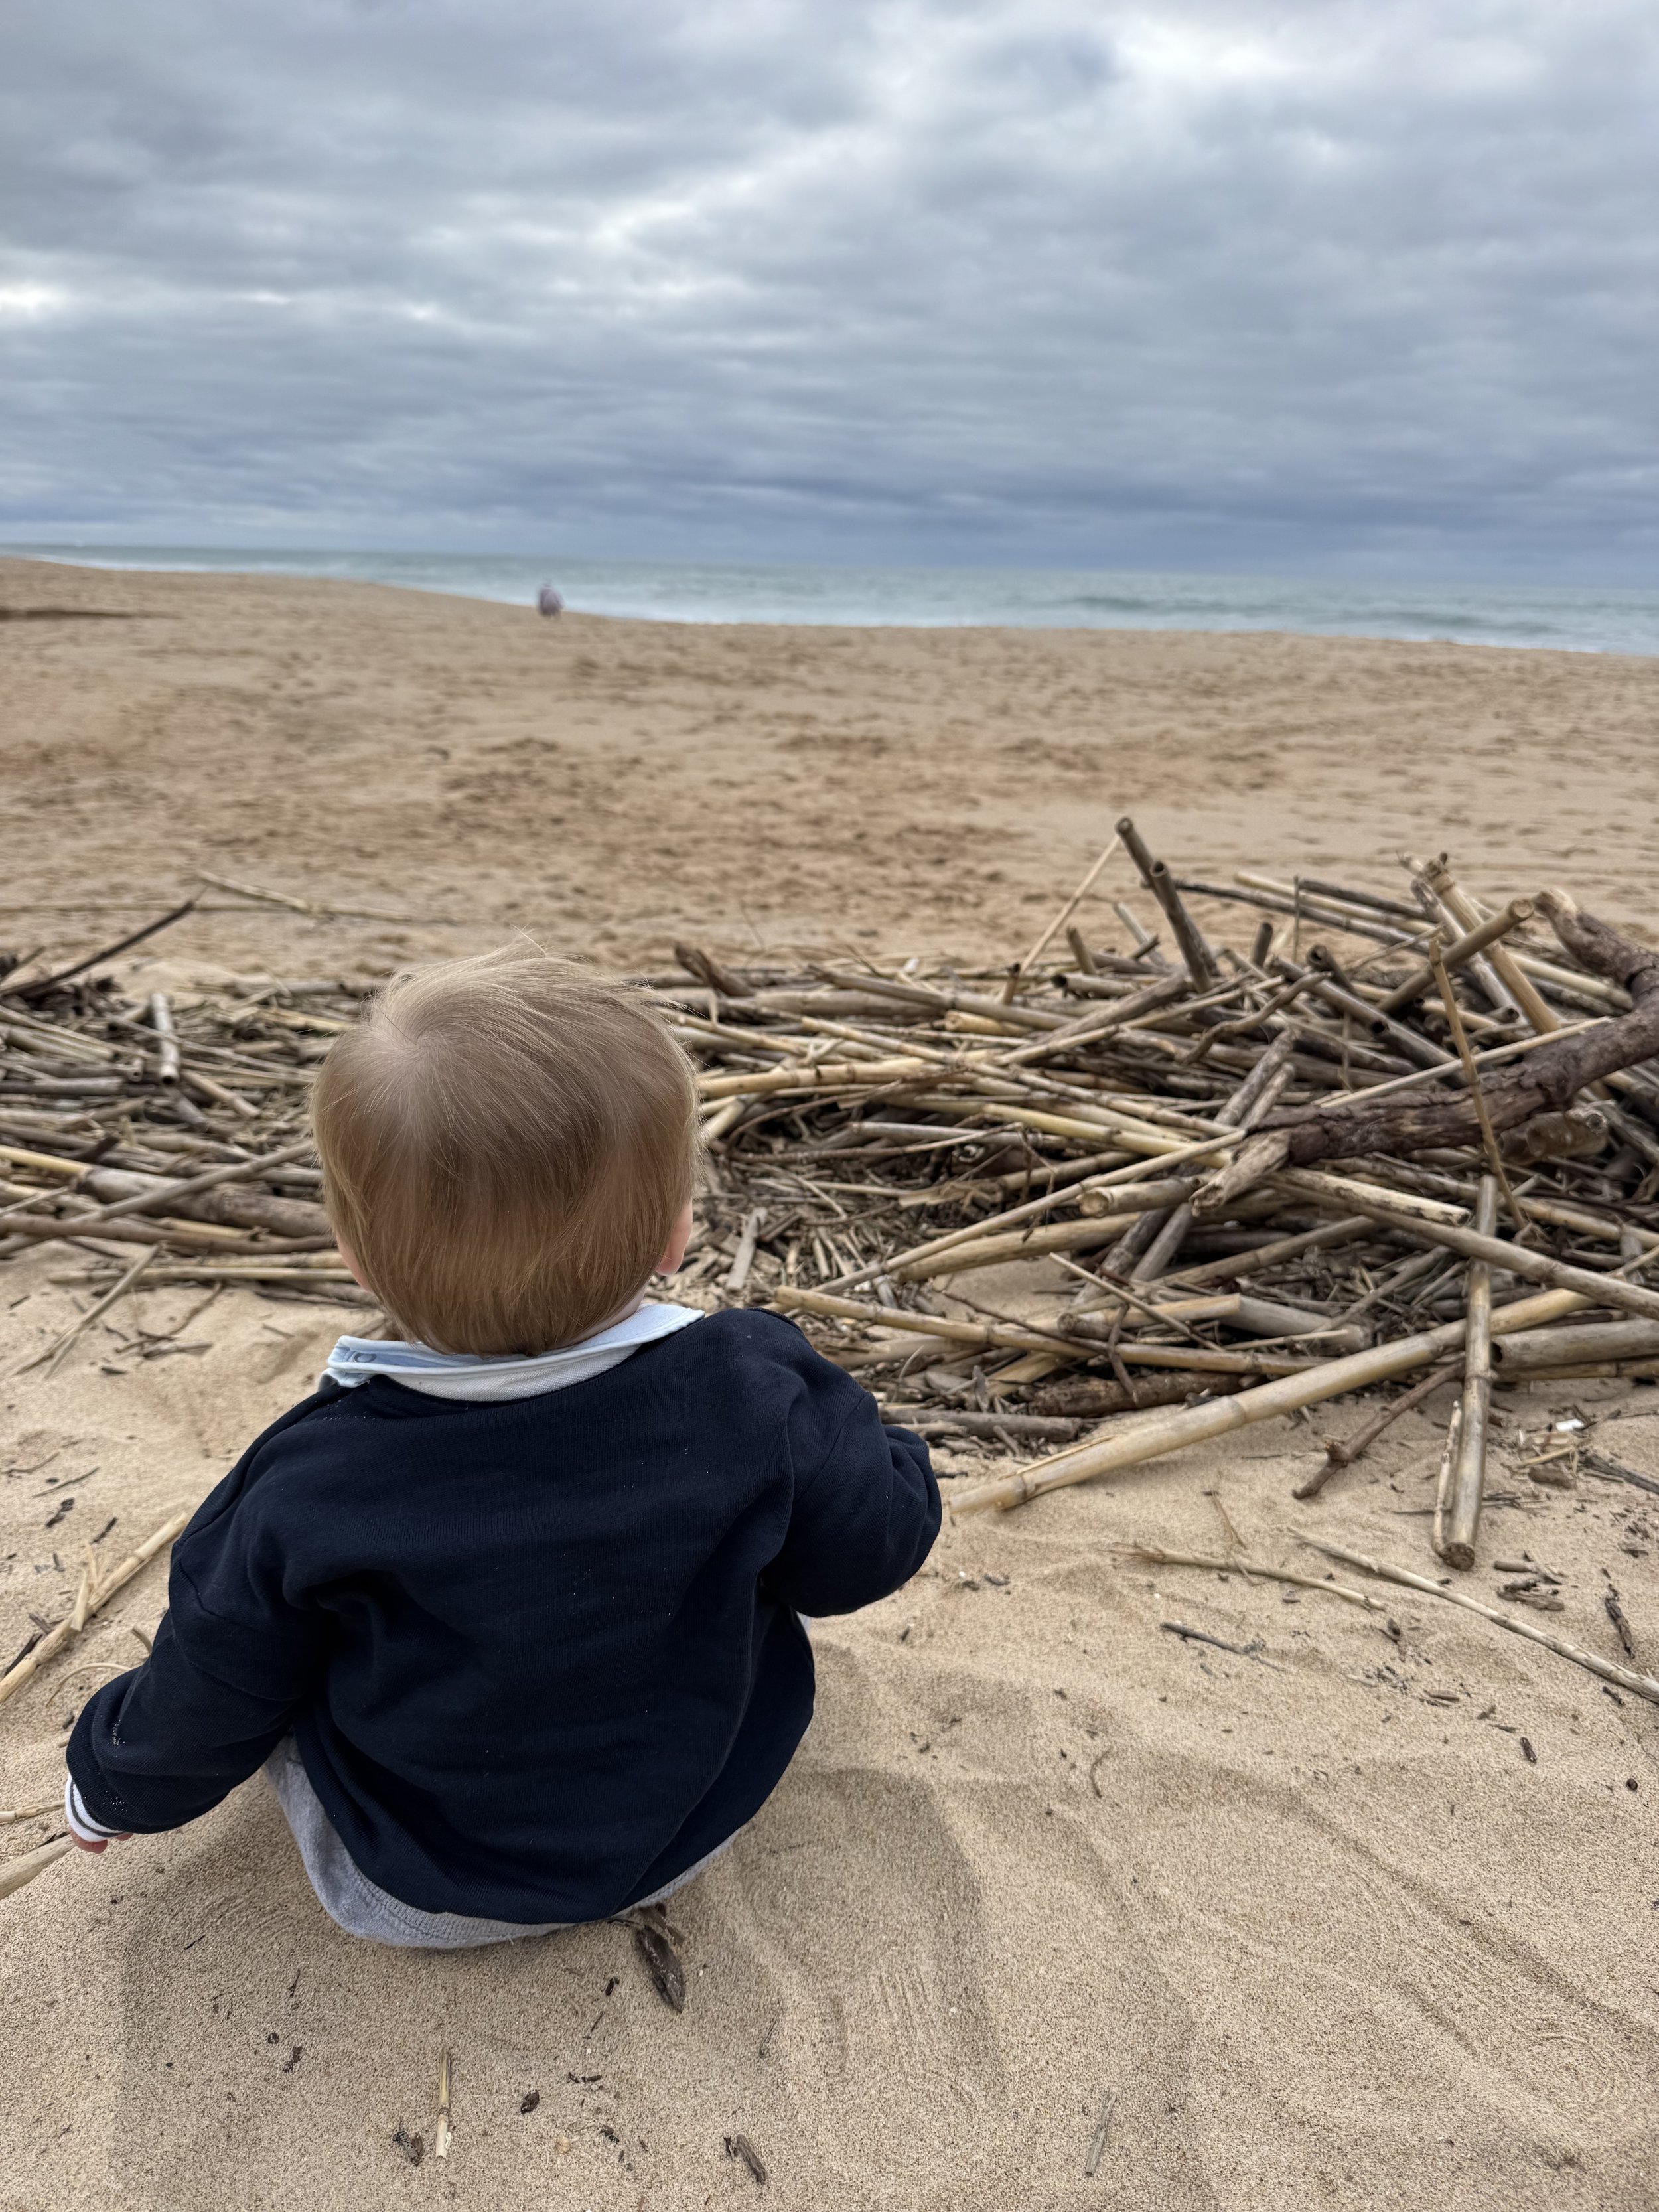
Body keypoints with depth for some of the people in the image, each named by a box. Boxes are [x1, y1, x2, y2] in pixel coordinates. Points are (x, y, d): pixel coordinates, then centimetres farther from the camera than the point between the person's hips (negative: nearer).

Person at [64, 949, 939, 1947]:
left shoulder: (309, 1490, -27)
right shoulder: (754, 1398, -28)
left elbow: (207, 1705, -10)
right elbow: (871, 1547, -9)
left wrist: (113, 1783, 13)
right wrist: (840, 1419, 12)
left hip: (413, 1895, -1)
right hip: (690, 1841, 2)